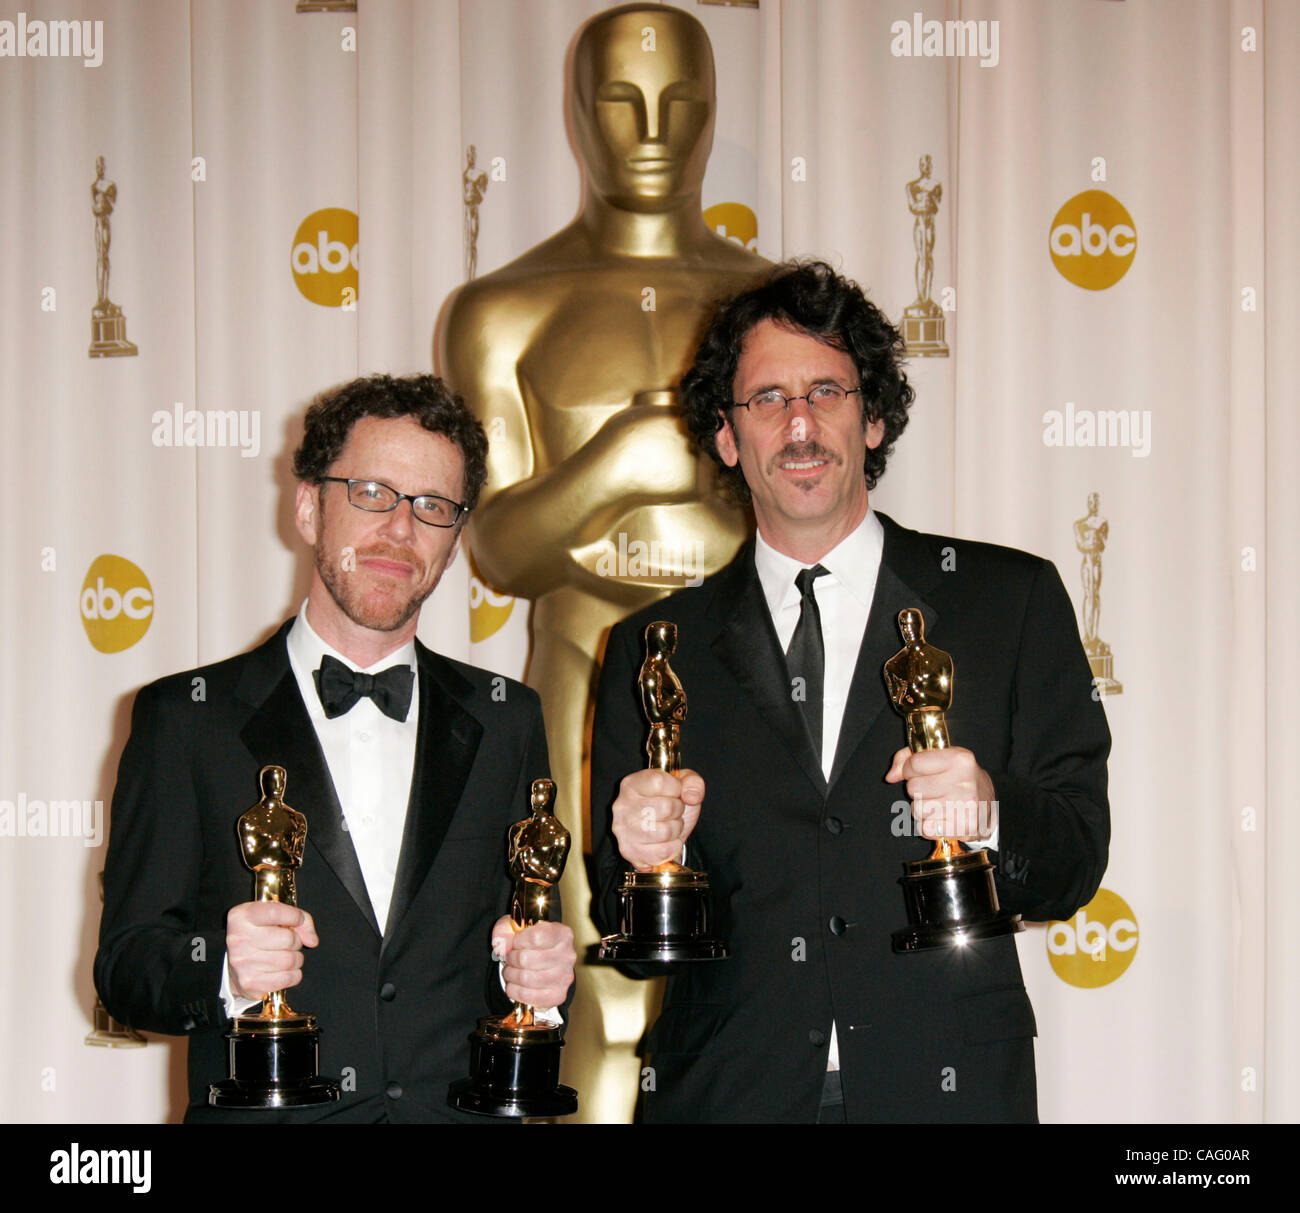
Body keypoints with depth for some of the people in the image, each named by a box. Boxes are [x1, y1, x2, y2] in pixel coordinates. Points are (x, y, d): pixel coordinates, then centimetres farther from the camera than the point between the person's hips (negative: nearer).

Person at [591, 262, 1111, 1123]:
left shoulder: (1013, 601, 5)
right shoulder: (655, 650, 8)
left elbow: (1075, 865, 1)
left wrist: (993, 818, -19)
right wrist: (647, 859, -14)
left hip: (948, 1086, -1)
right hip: (724, 1090, 1)